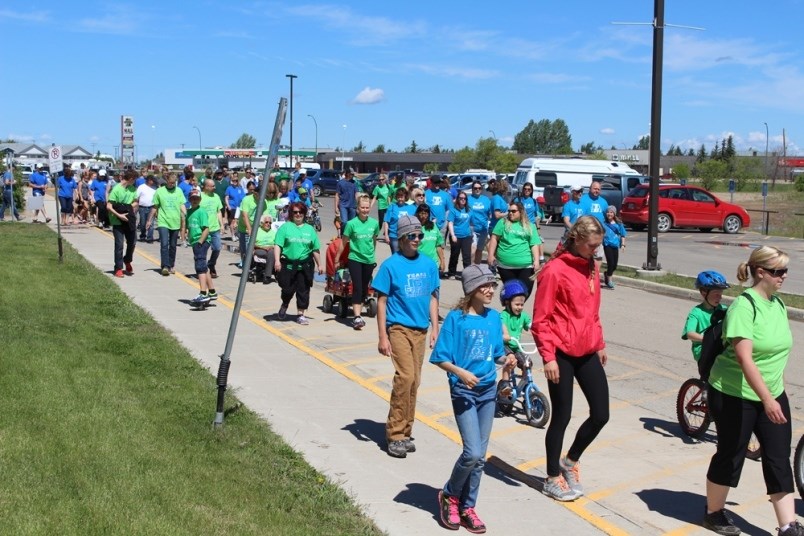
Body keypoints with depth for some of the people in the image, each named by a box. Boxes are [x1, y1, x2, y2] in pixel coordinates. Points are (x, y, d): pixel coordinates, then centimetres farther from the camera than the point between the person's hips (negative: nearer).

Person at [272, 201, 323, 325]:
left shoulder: (310, 229, 12)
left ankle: (301, 315, 12)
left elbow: (315, 249, 15)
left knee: (303, 290, 2)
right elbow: (278, 245, -5)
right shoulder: (285, 227, 2)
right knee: (288, 289, 3)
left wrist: (319, 264, 14)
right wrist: (277, 260, -17)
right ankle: (284, 306, 33)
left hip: (305, 266, 2)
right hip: (288, 264, -2)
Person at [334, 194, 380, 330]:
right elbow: (343, 243, -3)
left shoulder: (374, 223, -3)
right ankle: (357, 317, -12)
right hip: (355, 259, -4)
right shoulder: (351, 223, -11)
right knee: (357, 287, -10)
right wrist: (337, 260, 1)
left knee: (364, 288, 11)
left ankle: (358, 312, 26)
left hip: (369, 260, 4)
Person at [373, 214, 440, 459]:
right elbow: (381, 301, -4)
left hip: (420, 329, 5)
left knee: (414, 381, 8)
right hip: (398, 328, -5)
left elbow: (432, 297, 13)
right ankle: (395, 434, -4)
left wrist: (435, 328, 7)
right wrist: (383, 336, -9)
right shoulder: (390, 265, -6)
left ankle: (405, 432, 20)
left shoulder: (428, 264, 7)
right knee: (405, 377, -15)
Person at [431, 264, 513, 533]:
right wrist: (461, 372, -25)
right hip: (463, 392, -5)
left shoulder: (494, 317, 4)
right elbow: (440, 358, -10)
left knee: (480, 456, 9)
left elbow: (496, 352, 13)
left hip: (488, 391, 5)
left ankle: (467, 507, 25)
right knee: (472, 452, -12)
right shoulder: (456, 318, -11)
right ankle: (449, 495, 15)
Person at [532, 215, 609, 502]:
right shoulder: (554, 270, -13)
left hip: (587, 351, 7)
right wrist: (548, 357, -17)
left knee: (601, 414, 7)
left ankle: (570, 460, 32)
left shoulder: (592, 267, 9)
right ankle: (553, 479, 21)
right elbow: (540, 319, -13)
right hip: (562, 354, -7)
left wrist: (600, 344, 20)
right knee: (561, 416, 3)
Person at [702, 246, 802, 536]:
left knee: (779, 460, 5)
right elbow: (744, 358, -26)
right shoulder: (744, 306, -19)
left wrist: (778, 391, 19)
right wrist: (767, 399, -31)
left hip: (772, 395, 7)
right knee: (730, 455, 6)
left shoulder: (779, 305, 6)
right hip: (734, 395, -7)